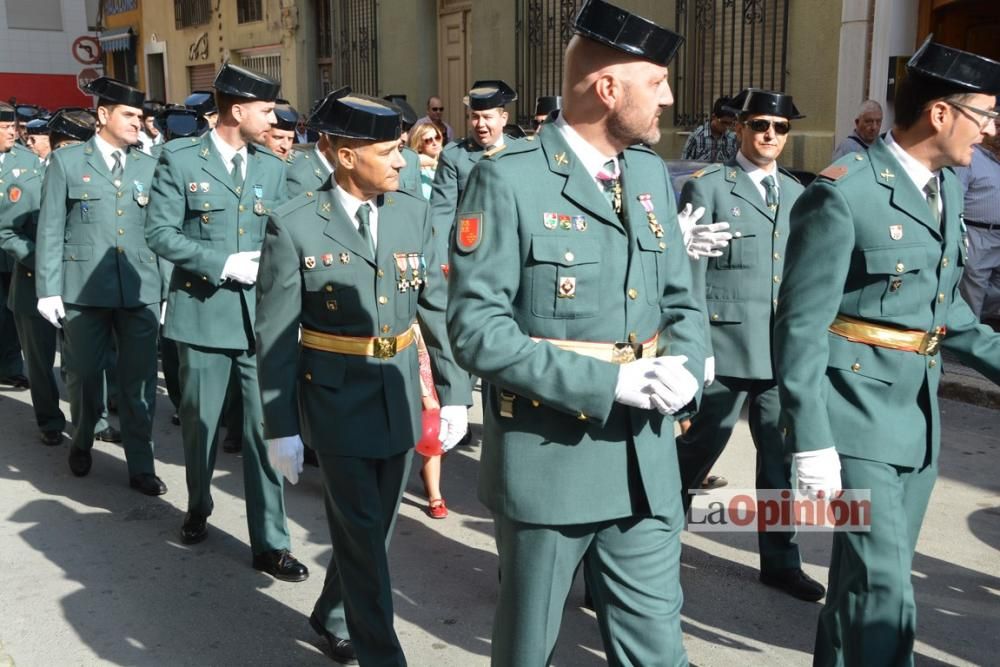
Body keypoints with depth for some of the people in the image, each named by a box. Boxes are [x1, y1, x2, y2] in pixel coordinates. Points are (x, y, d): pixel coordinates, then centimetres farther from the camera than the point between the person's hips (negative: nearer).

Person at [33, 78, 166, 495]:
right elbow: (50, 230, 1)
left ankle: (141, 466, 16)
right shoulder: (66, 161, 4)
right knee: (84, 375, 13)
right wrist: (48, 289, -5)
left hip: (141, 290, 1)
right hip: (84, 289, -1)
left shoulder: (149, 167, 10)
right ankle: (82, 442, 40)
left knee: (139, 380, 4)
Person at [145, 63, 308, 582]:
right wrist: (223, 263, -15)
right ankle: (198, 507, 39)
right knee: (200, 422, 12)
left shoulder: (273, 167, 9)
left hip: (262, 313, 2)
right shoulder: (180, 160, -2)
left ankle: (270, 542, 8)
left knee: (264, 428, 0)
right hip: (203, 311, -2)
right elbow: (160, 232, -7)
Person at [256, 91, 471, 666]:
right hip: (337, 399, -4)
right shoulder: (294, 225, -11)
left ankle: (335, 618, 41)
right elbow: (275, 336, -8)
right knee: (363, 532, 1)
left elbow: (438, 308, 5)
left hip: (401, 396, 5)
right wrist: (281, 426, -8)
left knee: (377, 525, 17)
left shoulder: (413, 212, 1)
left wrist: (454, 392, 2)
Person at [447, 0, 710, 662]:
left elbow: (683, 300, 11)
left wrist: (683, 367, -11)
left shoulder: (652, 174, 7)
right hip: (547, 457, -5)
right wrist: (603, 381, -21)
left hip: (645, 460, 5)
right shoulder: (508, 179, -12)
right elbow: (477, 326, -17)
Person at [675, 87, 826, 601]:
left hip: (786, 349, 5)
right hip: (727, 345, -5)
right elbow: (691, 275, -8)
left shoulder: (796, 193, 13)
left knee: (782, 456, 10)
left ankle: (780, 560, 24)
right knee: (701, 445, 7)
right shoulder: (707, 187, -4)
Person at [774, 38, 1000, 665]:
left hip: (919, 418, 8)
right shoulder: (843, 193, -16)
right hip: (857, 416, -8)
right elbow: (801, 326, -17)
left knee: (869, 578, 18)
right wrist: (812, 445, -19)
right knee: (884, 591, -6)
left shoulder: (948, 186, 10)